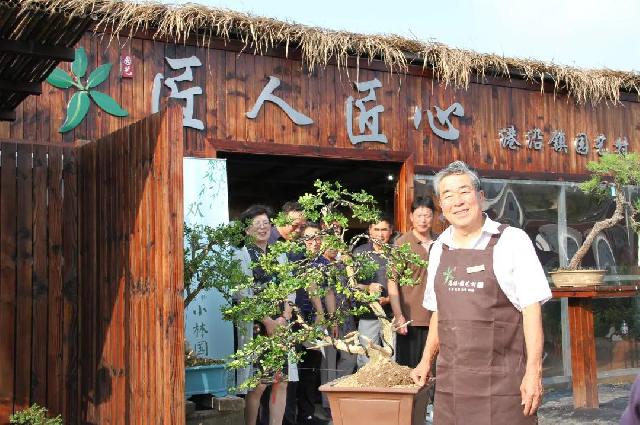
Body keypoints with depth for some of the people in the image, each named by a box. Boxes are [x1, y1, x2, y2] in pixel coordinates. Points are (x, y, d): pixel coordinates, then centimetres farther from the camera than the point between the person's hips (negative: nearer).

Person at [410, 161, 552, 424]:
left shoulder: (512, 240, -4)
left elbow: (531, 308, -8)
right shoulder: (439, 249, 11)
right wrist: (426, 361, 16)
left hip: (502, 381, -4)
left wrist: (534, 372, -13)